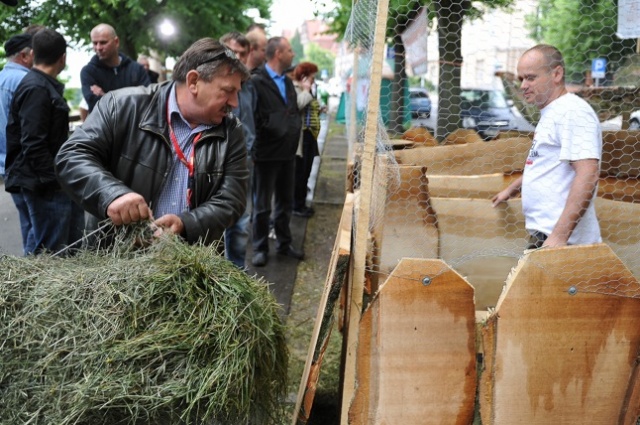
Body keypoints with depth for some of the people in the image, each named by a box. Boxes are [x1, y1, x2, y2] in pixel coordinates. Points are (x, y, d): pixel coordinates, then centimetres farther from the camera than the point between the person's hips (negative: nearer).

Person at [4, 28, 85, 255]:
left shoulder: (44, 86, 16)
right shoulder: (36, 89, -16)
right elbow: (33, 145, -21)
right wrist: (55, 181, -19)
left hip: (52, 183, 10)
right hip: (46, 186, -10)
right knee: (47, 253, -6)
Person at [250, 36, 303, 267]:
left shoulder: (287, 82, 12)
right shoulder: (256, 81, -15)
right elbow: (252, 118, -17)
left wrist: (295, 128, 10)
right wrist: (272, 131, -14)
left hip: (287, 153, 8)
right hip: (266, 153, -8)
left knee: (285, 202, 17)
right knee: (262, 205, 5)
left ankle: (284, 244, 30)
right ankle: (260, 248, 17)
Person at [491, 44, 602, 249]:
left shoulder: (573, 112, -14)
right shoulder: (550, 113, 17)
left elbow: (588, 175, -24)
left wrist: (559, 236, -28)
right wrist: (512, 189, 42)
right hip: (542, 233, 9)